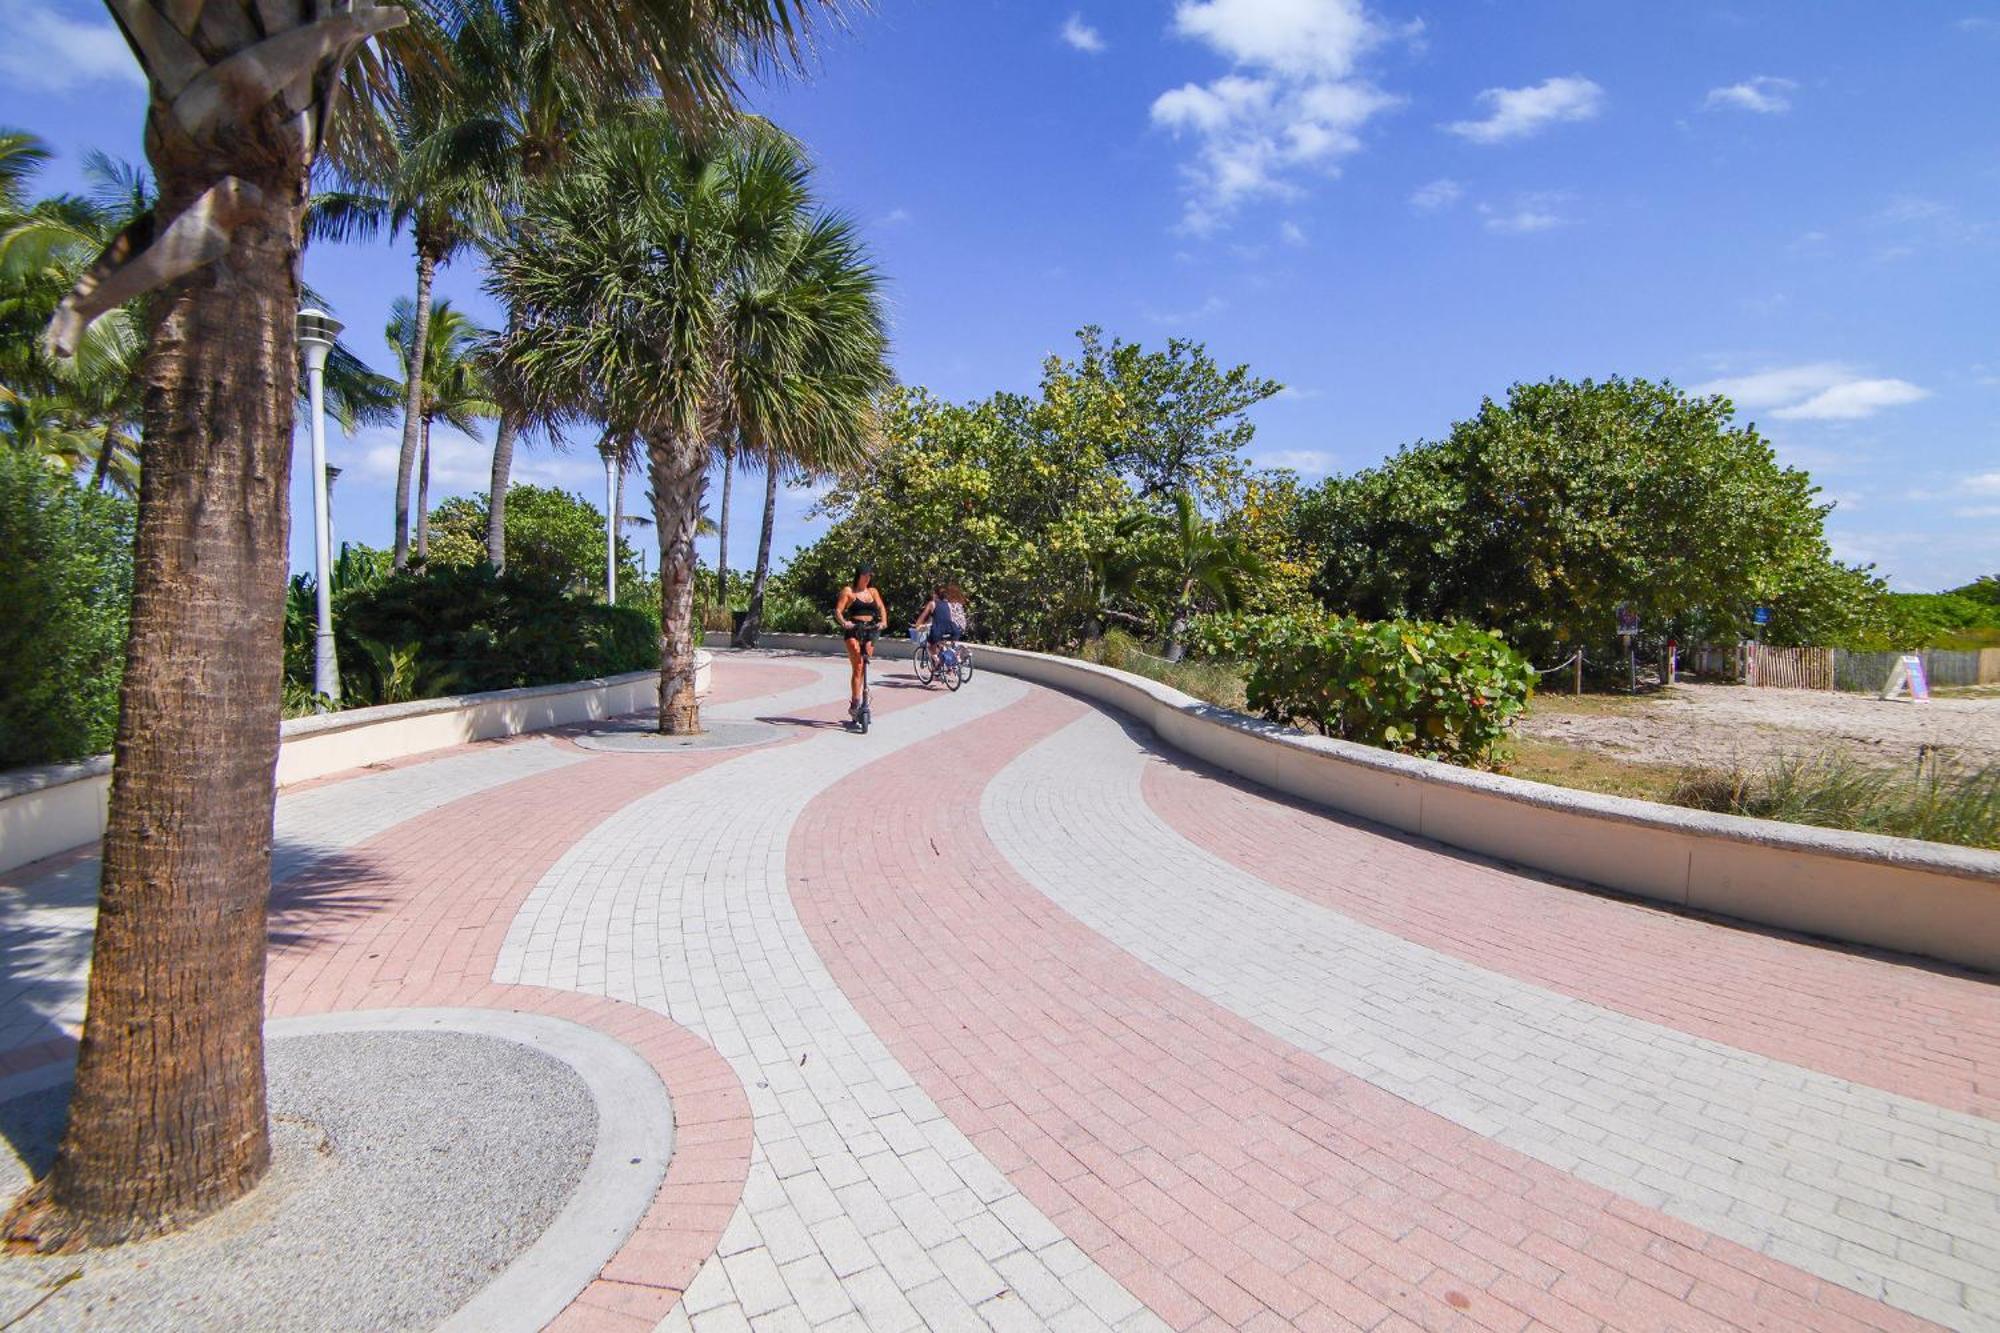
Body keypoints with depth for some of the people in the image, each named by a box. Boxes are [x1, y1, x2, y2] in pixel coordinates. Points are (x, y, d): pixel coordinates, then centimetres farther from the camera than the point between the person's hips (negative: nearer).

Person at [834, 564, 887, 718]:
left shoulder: (873, 591, 16)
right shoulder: (848, 591, 3)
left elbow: (882, 608, 7)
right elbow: (838, 610, -4)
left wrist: (883, 621, -14)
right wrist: (844, 622, -25)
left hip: (870, 630, 4)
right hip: (853, 630, -4)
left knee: (863, 667, 5)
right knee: (858, 667, -16)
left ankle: (855, 700, 17)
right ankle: (855, 702, -17)